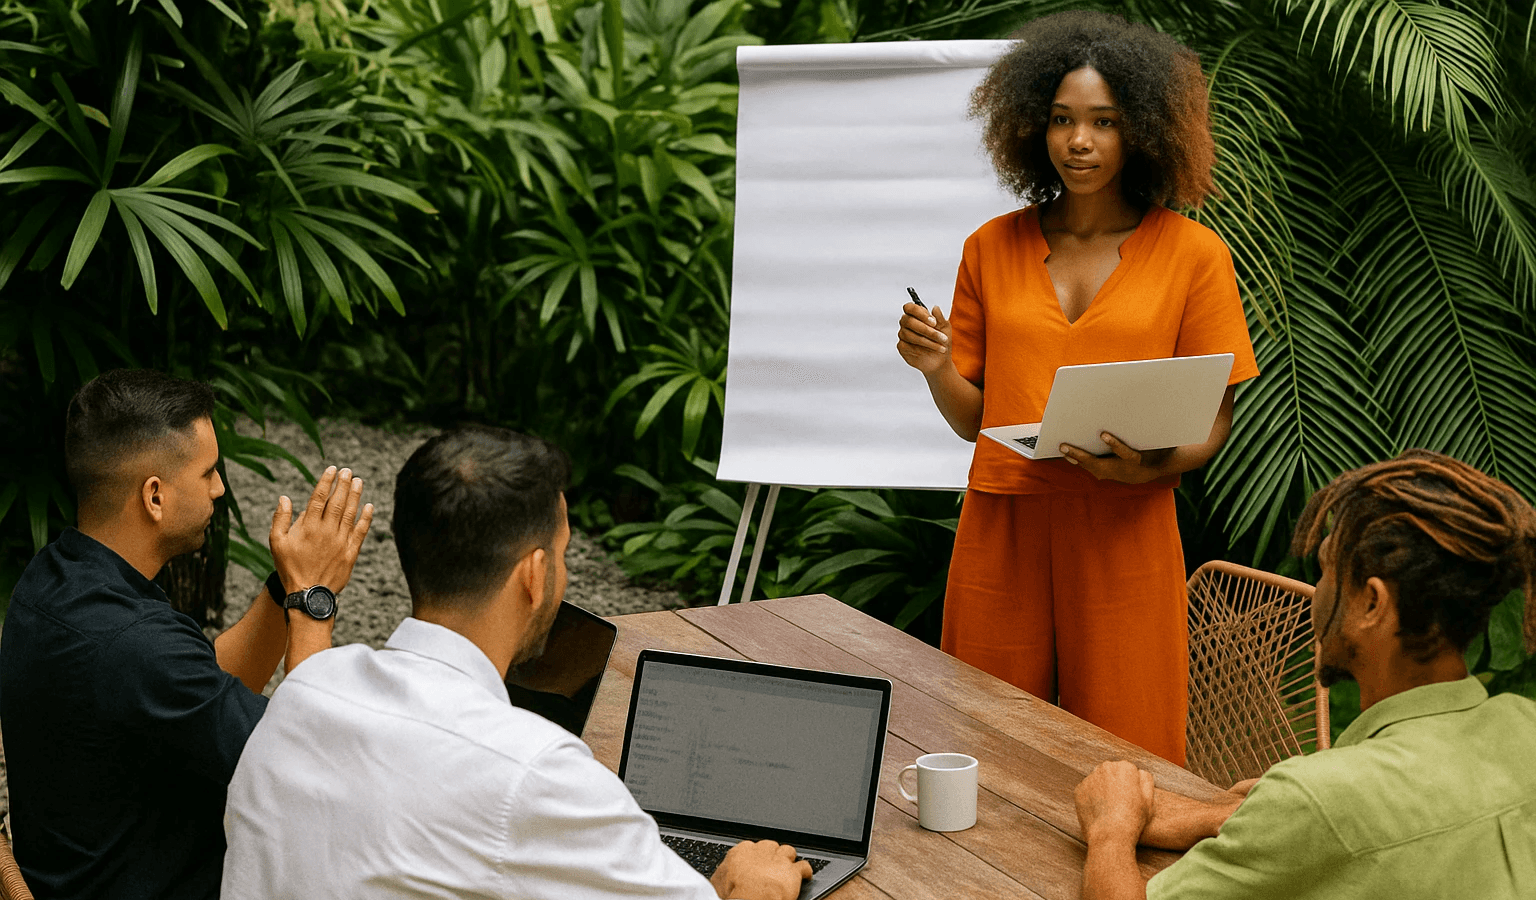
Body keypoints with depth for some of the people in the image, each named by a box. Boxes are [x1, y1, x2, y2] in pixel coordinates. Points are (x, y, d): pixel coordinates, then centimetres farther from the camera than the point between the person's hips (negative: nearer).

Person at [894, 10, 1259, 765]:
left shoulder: (1192, 253, 3)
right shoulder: (993, 248, 9)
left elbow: (1214, 421, 3)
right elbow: (973, 418, 12)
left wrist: (1151, 466, -16)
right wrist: (936, 368, -8)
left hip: (1125, 533, -2)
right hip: (1002, 528, 2)